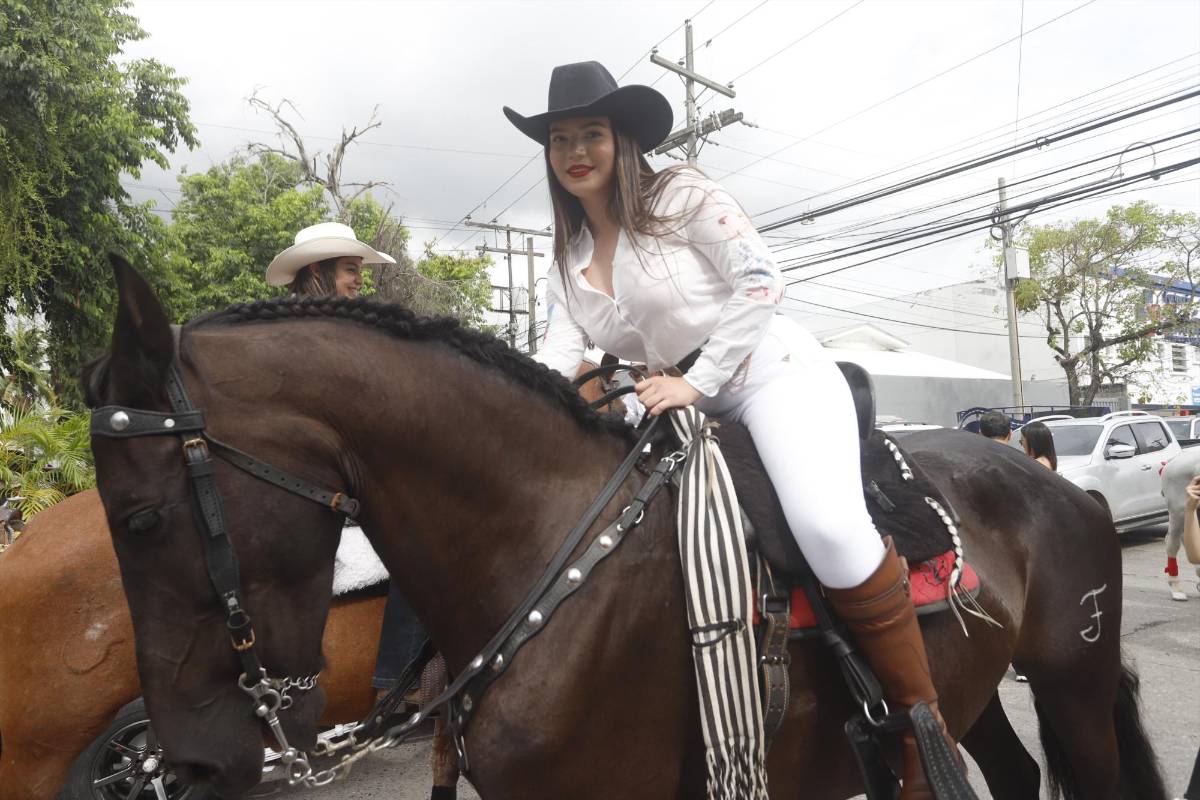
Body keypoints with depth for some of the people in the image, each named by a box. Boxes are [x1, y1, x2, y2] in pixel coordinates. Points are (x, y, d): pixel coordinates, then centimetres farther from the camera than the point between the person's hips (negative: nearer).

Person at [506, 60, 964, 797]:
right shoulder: (567, 261, 11)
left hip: (780, 378, -7)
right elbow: (557, 361, 1)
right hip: (687, 415, 7)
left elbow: (763, 282, -12)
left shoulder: (681, 195, -5)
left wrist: (695, 382, -19)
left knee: (827, 525, -33)